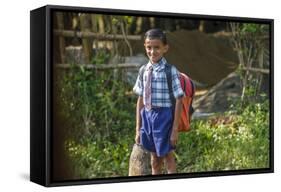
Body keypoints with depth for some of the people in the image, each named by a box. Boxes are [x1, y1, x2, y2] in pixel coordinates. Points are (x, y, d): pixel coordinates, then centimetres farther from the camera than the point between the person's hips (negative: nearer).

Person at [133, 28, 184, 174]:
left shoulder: (170, 71, -12)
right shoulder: (143, 70, 4)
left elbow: (178, 101, -11)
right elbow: (140, 100, 7)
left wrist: (175, 129, -12)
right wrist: (138, 128, 9)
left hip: (163, 116, -5)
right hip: (147, 116, 5)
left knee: (168, 159, 8)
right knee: (154, 161, 18)